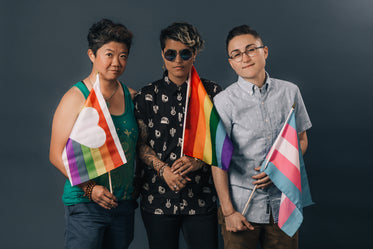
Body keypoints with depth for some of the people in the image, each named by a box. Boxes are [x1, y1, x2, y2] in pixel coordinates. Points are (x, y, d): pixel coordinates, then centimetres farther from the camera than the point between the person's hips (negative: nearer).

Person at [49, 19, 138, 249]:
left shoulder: (131, 96, 7)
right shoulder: (76, 98, -7)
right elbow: (58, 155, -9)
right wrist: (90, 188, -17)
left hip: (123, 203, 5)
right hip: (84, 204, -5)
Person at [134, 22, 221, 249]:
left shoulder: (211, 92, 4)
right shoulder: (148, 95, 3)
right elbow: (141, 143, 3)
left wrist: (198, 160, -13)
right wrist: (163, 169, -12)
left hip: (201, 196, 0)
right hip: (159, 197, 0)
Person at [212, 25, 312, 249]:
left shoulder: (290, 92, 3)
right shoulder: (224, 101, -7)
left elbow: (302, 140, 11)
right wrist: (228, 211, -9)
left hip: (283, 205, 3)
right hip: (241, 206, -3)